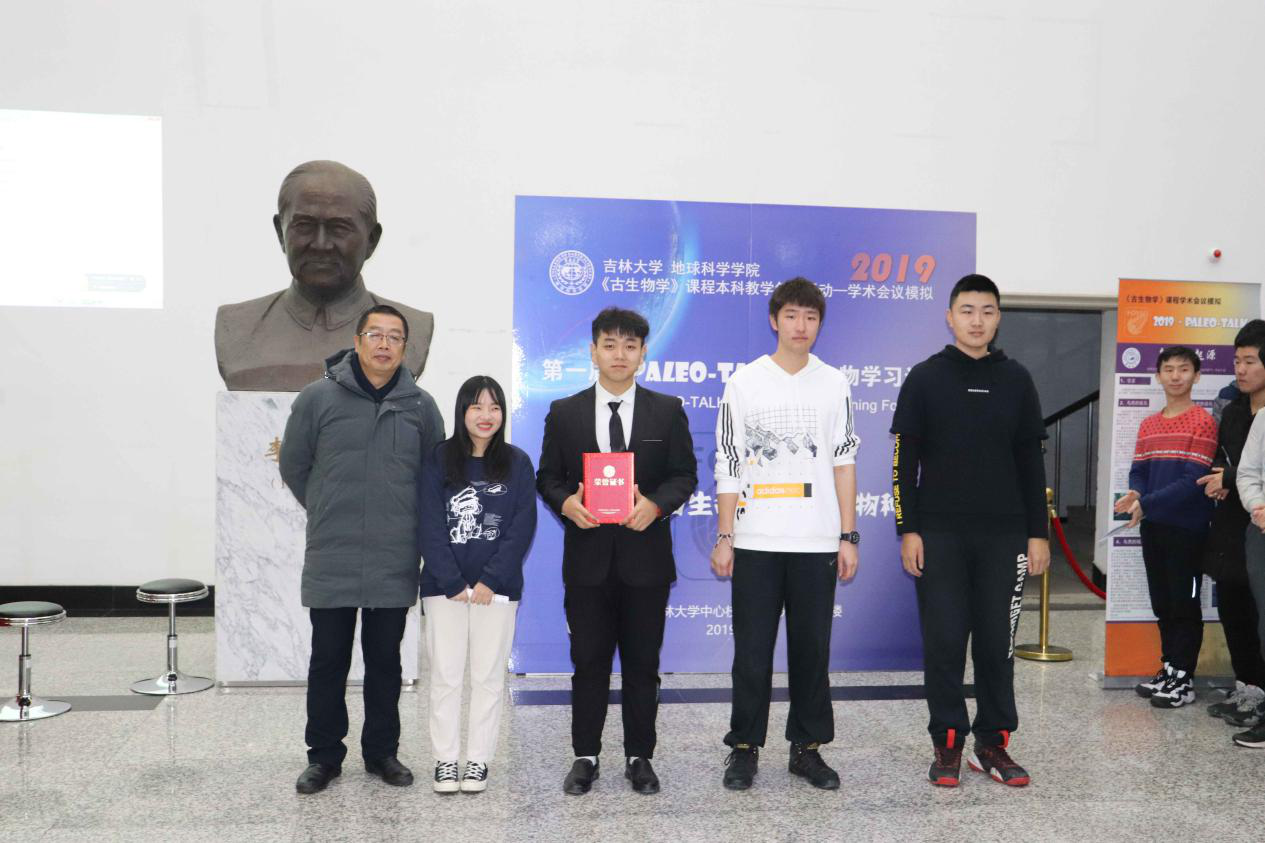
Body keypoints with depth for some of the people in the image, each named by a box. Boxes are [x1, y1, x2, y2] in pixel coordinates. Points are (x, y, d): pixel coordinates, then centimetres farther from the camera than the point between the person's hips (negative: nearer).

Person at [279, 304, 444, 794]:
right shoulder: (318, 398, -3)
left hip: (395, 562, 2)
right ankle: (324, 755, 23)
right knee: (328, 661, 8)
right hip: (331, 560, -1)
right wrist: (329, 514, 10)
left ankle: (382, 751, 27)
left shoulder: (421, 406, 2)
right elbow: (293, 466, 6)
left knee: (386, 661, 12)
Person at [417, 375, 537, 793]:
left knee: (487, 676, 5)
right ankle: (445, 759, 16)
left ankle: (479, 760, 16)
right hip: (444, 587, 0)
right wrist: (454, 584, -10)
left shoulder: (517, 463, 3)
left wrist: (490, 581, -11)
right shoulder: (439, 460, 1)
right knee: (446, 675, 4)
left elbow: (522, 527, -2)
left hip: (497, 589, 0)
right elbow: (429, 527, -3)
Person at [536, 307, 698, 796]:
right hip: (587, 557, 0)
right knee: (588, 662, 8)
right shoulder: (564, 412, 5)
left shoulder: (667, 411, 4)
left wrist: (656, 504, -16)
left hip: (645, 557, 0)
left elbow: (684, 475, 3)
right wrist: (566, 502, -15)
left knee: (642, 663, 9)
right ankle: (585, 756, 21)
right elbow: (546, 477, 6)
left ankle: (639, 757, 22)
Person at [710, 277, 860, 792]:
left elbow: (844, 464, 7)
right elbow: (727, 467, 2)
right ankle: (745, 748, 16)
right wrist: (724, 537, -2)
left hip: (817, 542, 1)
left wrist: (849, 536, 2)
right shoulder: (744, 383, 3)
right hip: (756, 541, -1)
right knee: (752, 651, 3)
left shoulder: (834, 384, 8)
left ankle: (807, 747, 20)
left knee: (812, 648, 8)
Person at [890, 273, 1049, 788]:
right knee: (943, 641, 1)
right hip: (939, 534, -2)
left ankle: (993, 743, 18)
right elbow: (905, 460, 0)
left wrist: (1038, 533, 4)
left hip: (1004, 535, 2)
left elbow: (1031, 462, 10)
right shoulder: (925, 378, 1)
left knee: (997, 642, 6)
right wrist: (908, 530, -7)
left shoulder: (1016, 380, 8)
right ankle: (948, 743, 13)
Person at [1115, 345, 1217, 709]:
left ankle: (1183, 679, 8)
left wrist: (1147, 504, -20)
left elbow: (1193, 480, -17)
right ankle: (1168, 668, 24)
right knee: (1162, 604, 13)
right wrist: (1135, 495, -12)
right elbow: (1138, 472, 10)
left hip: (1187, 528, -6)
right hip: (1153, 527, 6)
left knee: (1184, 604, 1)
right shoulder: (1148, 425, 12)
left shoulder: (1202, 422, -9)